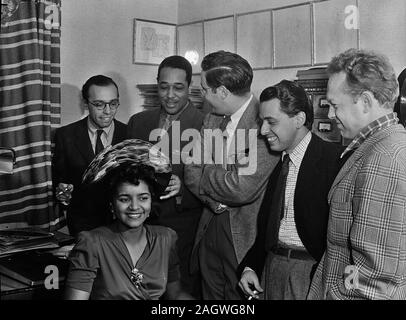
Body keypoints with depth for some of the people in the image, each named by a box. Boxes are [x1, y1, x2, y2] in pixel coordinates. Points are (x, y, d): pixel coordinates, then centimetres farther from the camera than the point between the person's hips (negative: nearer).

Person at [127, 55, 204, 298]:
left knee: (186, 290, 1)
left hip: (185, 226, -3)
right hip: (145, 223, 4)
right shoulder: (138, 122, 10)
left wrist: (181, 191, -23)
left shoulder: (205, 124, -4)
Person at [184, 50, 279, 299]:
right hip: (210, 229, 7)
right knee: (212, 294, 17)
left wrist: (206, 172, -8)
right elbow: (192, 174, 4)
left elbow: (242, 189, -26)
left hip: (246, 235, -7)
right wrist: (216, 201, -14)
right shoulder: (212, 120, 5)